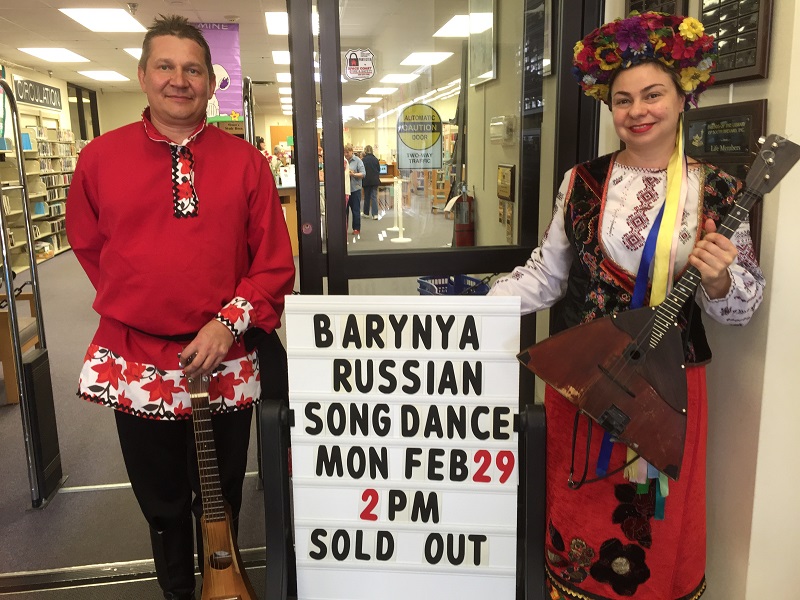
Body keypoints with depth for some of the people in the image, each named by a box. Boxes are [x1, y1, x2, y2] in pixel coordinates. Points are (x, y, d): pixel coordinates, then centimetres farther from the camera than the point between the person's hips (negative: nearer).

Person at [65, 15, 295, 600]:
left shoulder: (245, 162, -3)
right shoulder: (101, 157, 1)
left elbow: (275, 263, -4)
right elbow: (87, 244, 15)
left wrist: (230, 321, -15)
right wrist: (133, 303, 11)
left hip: (225, 365, -1)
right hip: (134, 364, 1)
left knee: (220, 504, 18)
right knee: (162, 506, 19)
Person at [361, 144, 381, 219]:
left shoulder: (363, 160, -9)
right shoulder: (376, 160, -1)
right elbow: (379, 170, 9)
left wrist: (361, 182, 6)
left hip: (366, 181, -2)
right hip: (375, 181, 2)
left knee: (367, 197, 10)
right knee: (374, 197, 1)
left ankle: (366, 213, 20)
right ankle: (375, 214, -8)